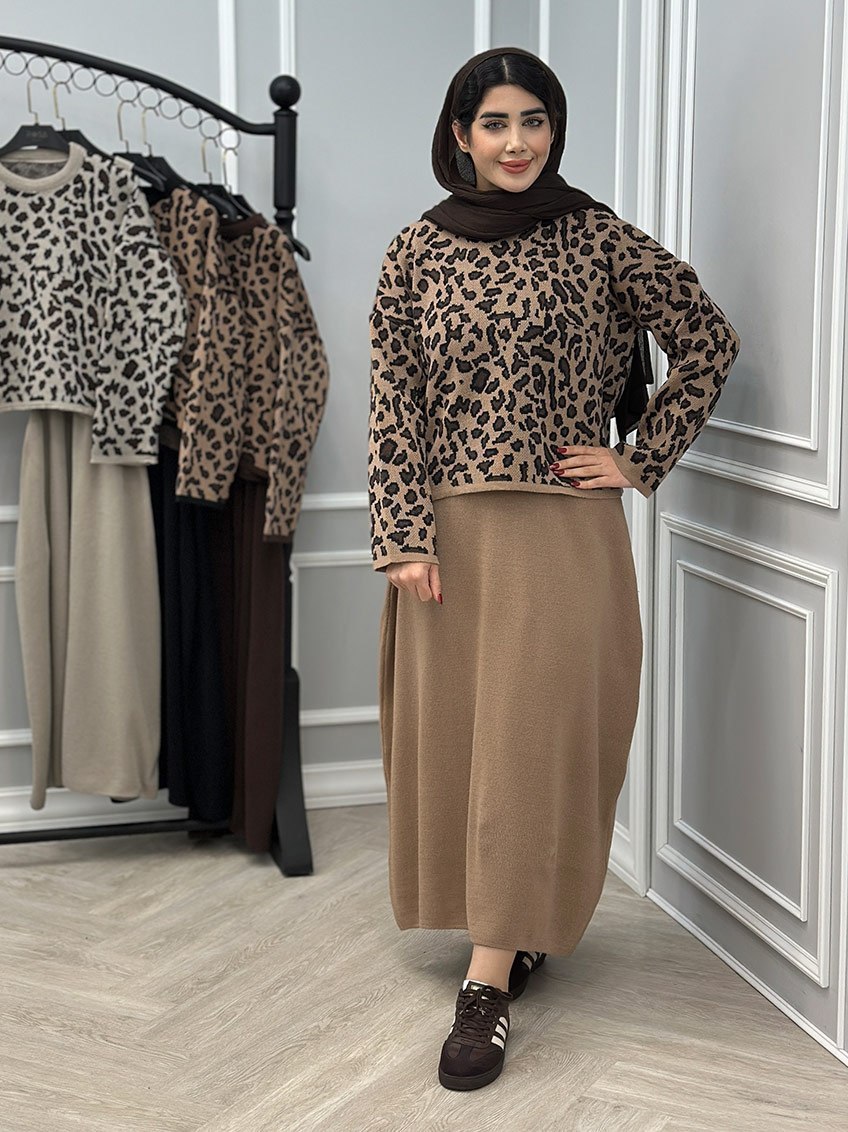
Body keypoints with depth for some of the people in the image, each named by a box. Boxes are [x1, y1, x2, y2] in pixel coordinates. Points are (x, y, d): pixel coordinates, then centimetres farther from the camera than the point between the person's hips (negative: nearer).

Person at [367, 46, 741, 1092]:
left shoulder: (598, 241, 0)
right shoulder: (416, 252, 4)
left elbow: (708, 342, 6)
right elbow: (393, 406, 1)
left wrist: (642, 459, 1)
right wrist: (404, 537, -6)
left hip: (564, 532, -2)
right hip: (449, 530, 3)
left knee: (533, 738, -2)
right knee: (449, 730, 8)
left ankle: (490, 984, 1)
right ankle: (511, 928, 28)